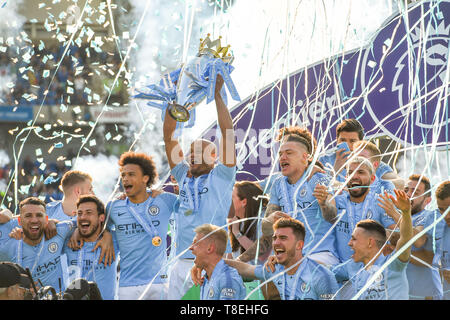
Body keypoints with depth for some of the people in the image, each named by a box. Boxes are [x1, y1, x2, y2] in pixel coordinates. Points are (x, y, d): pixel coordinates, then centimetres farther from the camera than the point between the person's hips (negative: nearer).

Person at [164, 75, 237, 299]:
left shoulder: (221, 178, 4)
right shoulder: (184, 176, 17)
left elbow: (227, 132, -3)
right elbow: (169, 137, 16)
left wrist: (217, 95, -3)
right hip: (181, 262, 5)